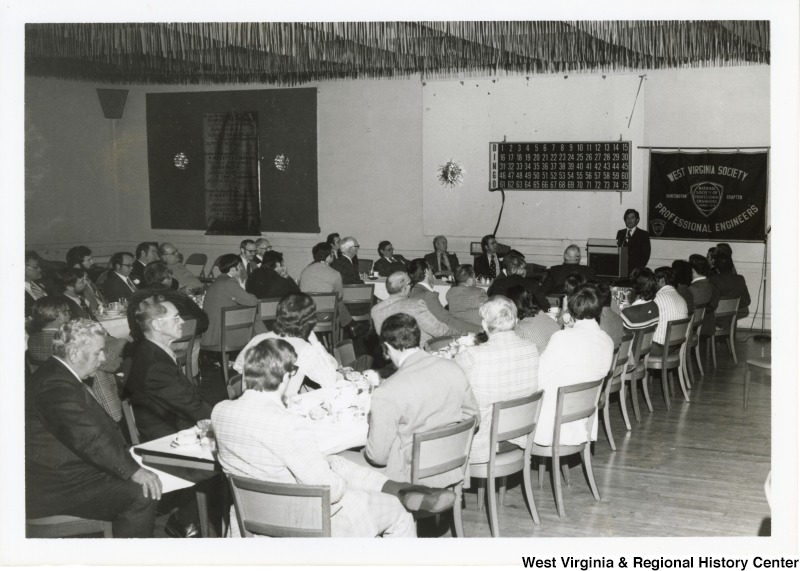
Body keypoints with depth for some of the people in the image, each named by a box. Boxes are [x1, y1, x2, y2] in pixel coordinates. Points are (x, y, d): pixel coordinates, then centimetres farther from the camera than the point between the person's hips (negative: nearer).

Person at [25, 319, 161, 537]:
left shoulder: (62, 377, 13)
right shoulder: (55, 385, -21)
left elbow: (99, 426, 14)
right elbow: (88, 437, -28)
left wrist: (129, 455, 1)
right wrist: (133, 470, -25)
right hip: (54, 488, -11)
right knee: (140, 495, -19)